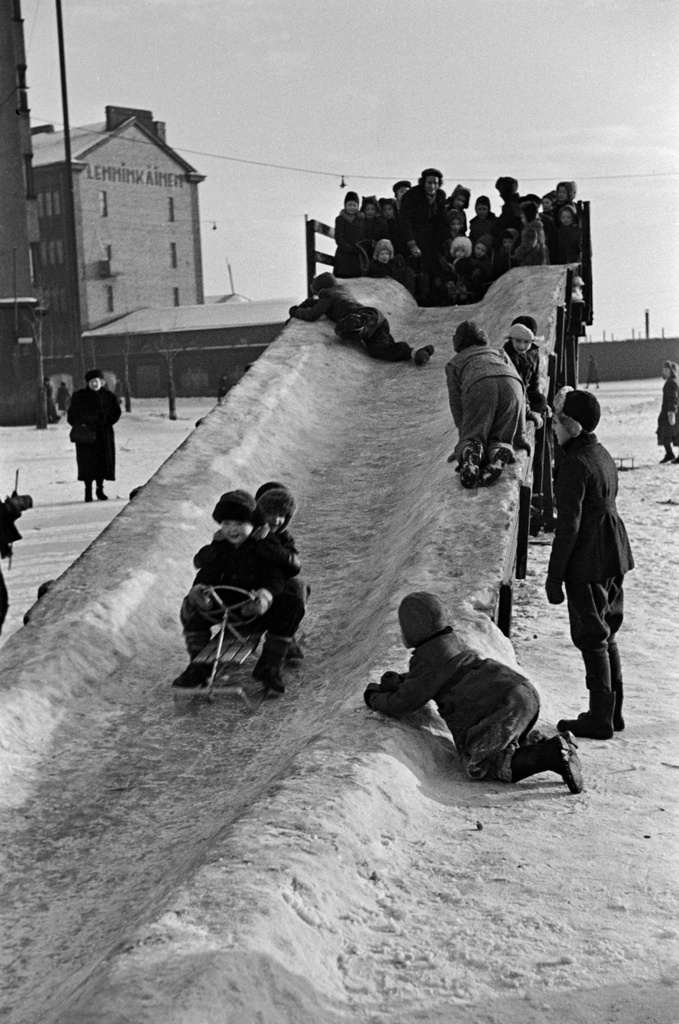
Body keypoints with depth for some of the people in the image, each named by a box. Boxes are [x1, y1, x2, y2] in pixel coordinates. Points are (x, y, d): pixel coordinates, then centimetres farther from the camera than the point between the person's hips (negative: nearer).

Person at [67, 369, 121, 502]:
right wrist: (79, 424, -13)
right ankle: (88, 490, 1)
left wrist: (104, 420, -12)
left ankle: (100, 490, 15)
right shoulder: (79, 396, 4)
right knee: (86, 462, -5)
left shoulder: (108, 396, 7)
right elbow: (72, 414, 4)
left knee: (102, 461, 3)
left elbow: (116, 412, 4)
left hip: (103, 434, 2)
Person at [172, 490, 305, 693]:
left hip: (255, 608, -2)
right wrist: (200, 589, -31)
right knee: (191, 605, -18)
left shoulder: (264, 545, -9)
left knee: (292, 605, -29)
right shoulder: (219, 546, 2)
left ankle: (269, 667, -16)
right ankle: (198, 665, -7)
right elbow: (208, 573, -5)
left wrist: (264, 596, -40)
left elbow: (274, 577, -17)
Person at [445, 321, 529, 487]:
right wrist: (520, 435, 41)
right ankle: (499, 453, -23)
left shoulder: (454, 363, 34)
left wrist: (464, 436, 32)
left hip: (479, 387, -2)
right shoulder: (499, 354, 42)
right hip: (510, 385, 2)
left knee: (472, 437, 5)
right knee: (499, 440, 11)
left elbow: (457, 406, 27)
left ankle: (469, 451, -30)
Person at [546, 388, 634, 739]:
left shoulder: (575, 463, -18)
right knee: (607, 636, 17)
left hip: (588, 563, -9)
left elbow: (568, 525, -20)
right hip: (614, 555, 9)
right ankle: (613, 713, 25)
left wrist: (554, 576, -16)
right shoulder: (602, 455, 10)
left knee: (592, 640, -1)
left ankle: (600, 719, 6)